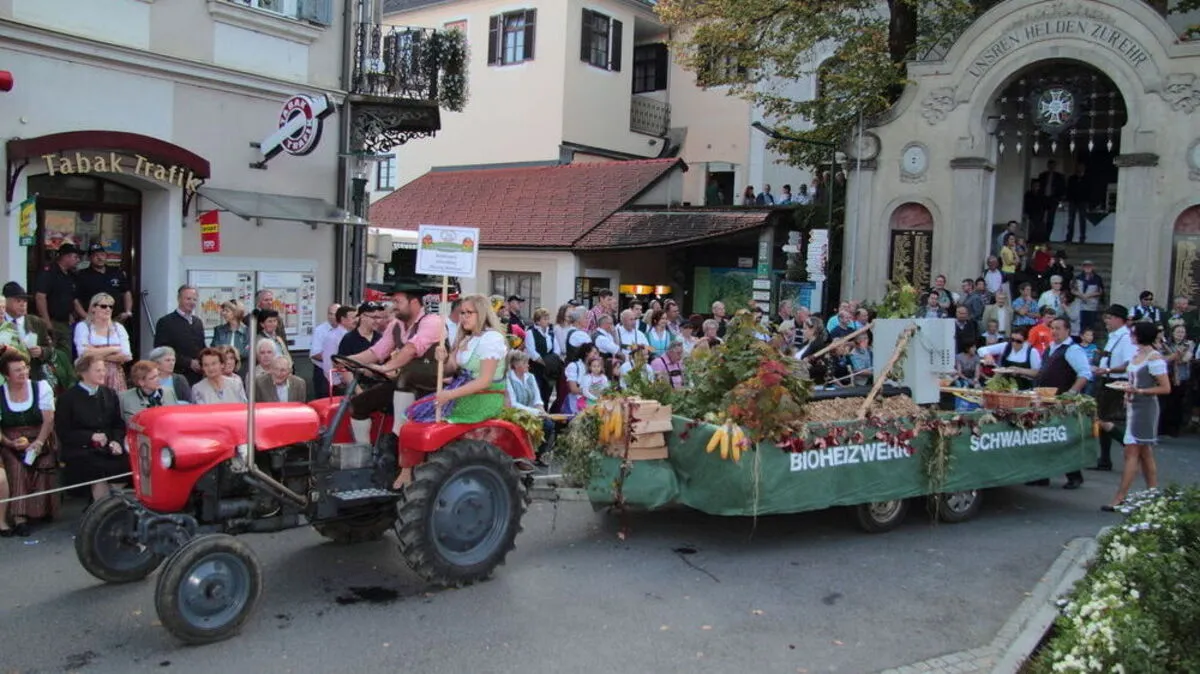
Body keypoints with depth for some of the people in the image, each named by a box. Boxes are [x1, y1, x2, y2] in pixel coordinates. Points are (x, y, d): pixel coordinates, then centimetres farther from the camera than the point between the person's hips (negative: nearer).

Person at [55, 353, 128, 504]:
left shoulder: (110, 394, 17)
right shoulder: (68, 397, 3)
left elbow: (118, 424, 16)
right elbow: (63, 432, -1)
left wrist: (117, 442, -5)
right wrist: (91, 436, -14)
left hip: (108, 448, 4)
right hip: (79, 450, -4)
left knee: (126, 464, -27)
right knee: (100, 470, -32)